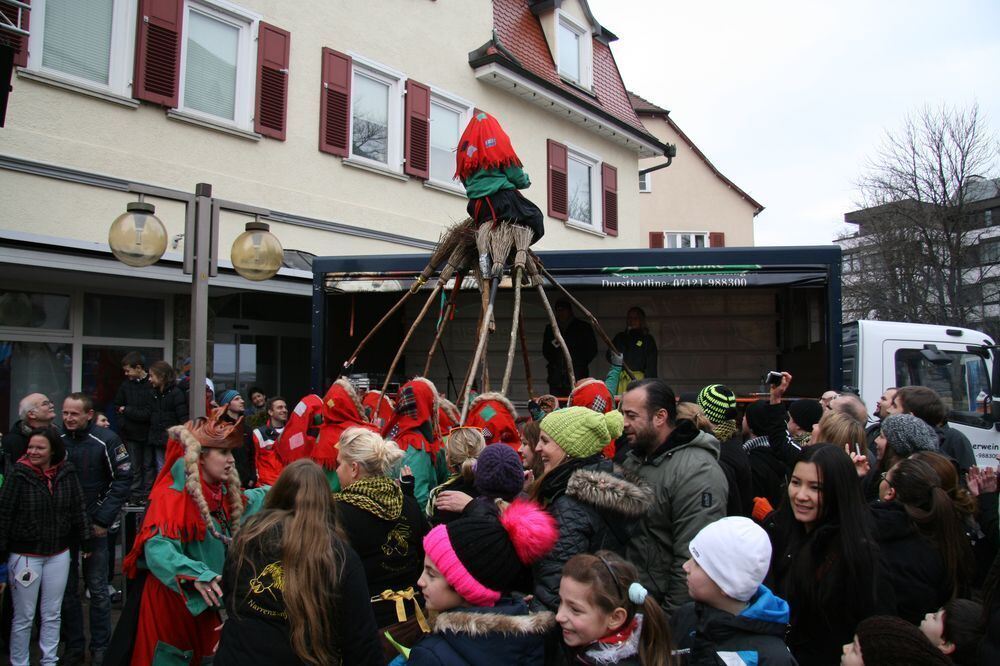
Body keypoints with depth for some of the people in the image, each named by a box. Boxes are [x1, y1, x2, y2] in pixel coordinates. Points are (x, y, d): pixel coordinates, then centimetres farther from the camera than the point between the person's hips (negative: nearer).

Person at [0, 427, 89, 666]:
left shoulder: (67, 473, -3)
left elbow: (78, 509, 5)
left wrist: (85, 542, 8)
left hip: (58, 554, 3)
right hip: (24, 554, -3)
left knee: (52, 614, 13)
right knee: (23, 617, 7)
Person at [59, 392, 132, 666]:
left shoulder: (106, 440, -9)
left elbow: (122, 480, -8)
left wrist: (103, 520, -10)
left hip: (94, 526, -3)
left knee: (97, 590, 5)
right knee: (67, 589, 11)